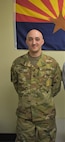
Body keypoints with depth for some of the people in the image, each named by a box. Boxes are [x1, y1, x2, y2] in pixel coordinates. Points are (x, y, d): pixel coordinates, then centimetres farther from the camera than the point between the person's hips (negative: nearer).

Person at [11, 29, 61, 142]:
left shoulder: (52, 63, -5)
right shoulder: (17, 63, -3)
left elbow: (56, 87, 5)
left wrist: (45, 99, 4)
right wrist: (26, 98, 6)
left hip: (46, 114, 0)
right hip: (24, 114, 1)